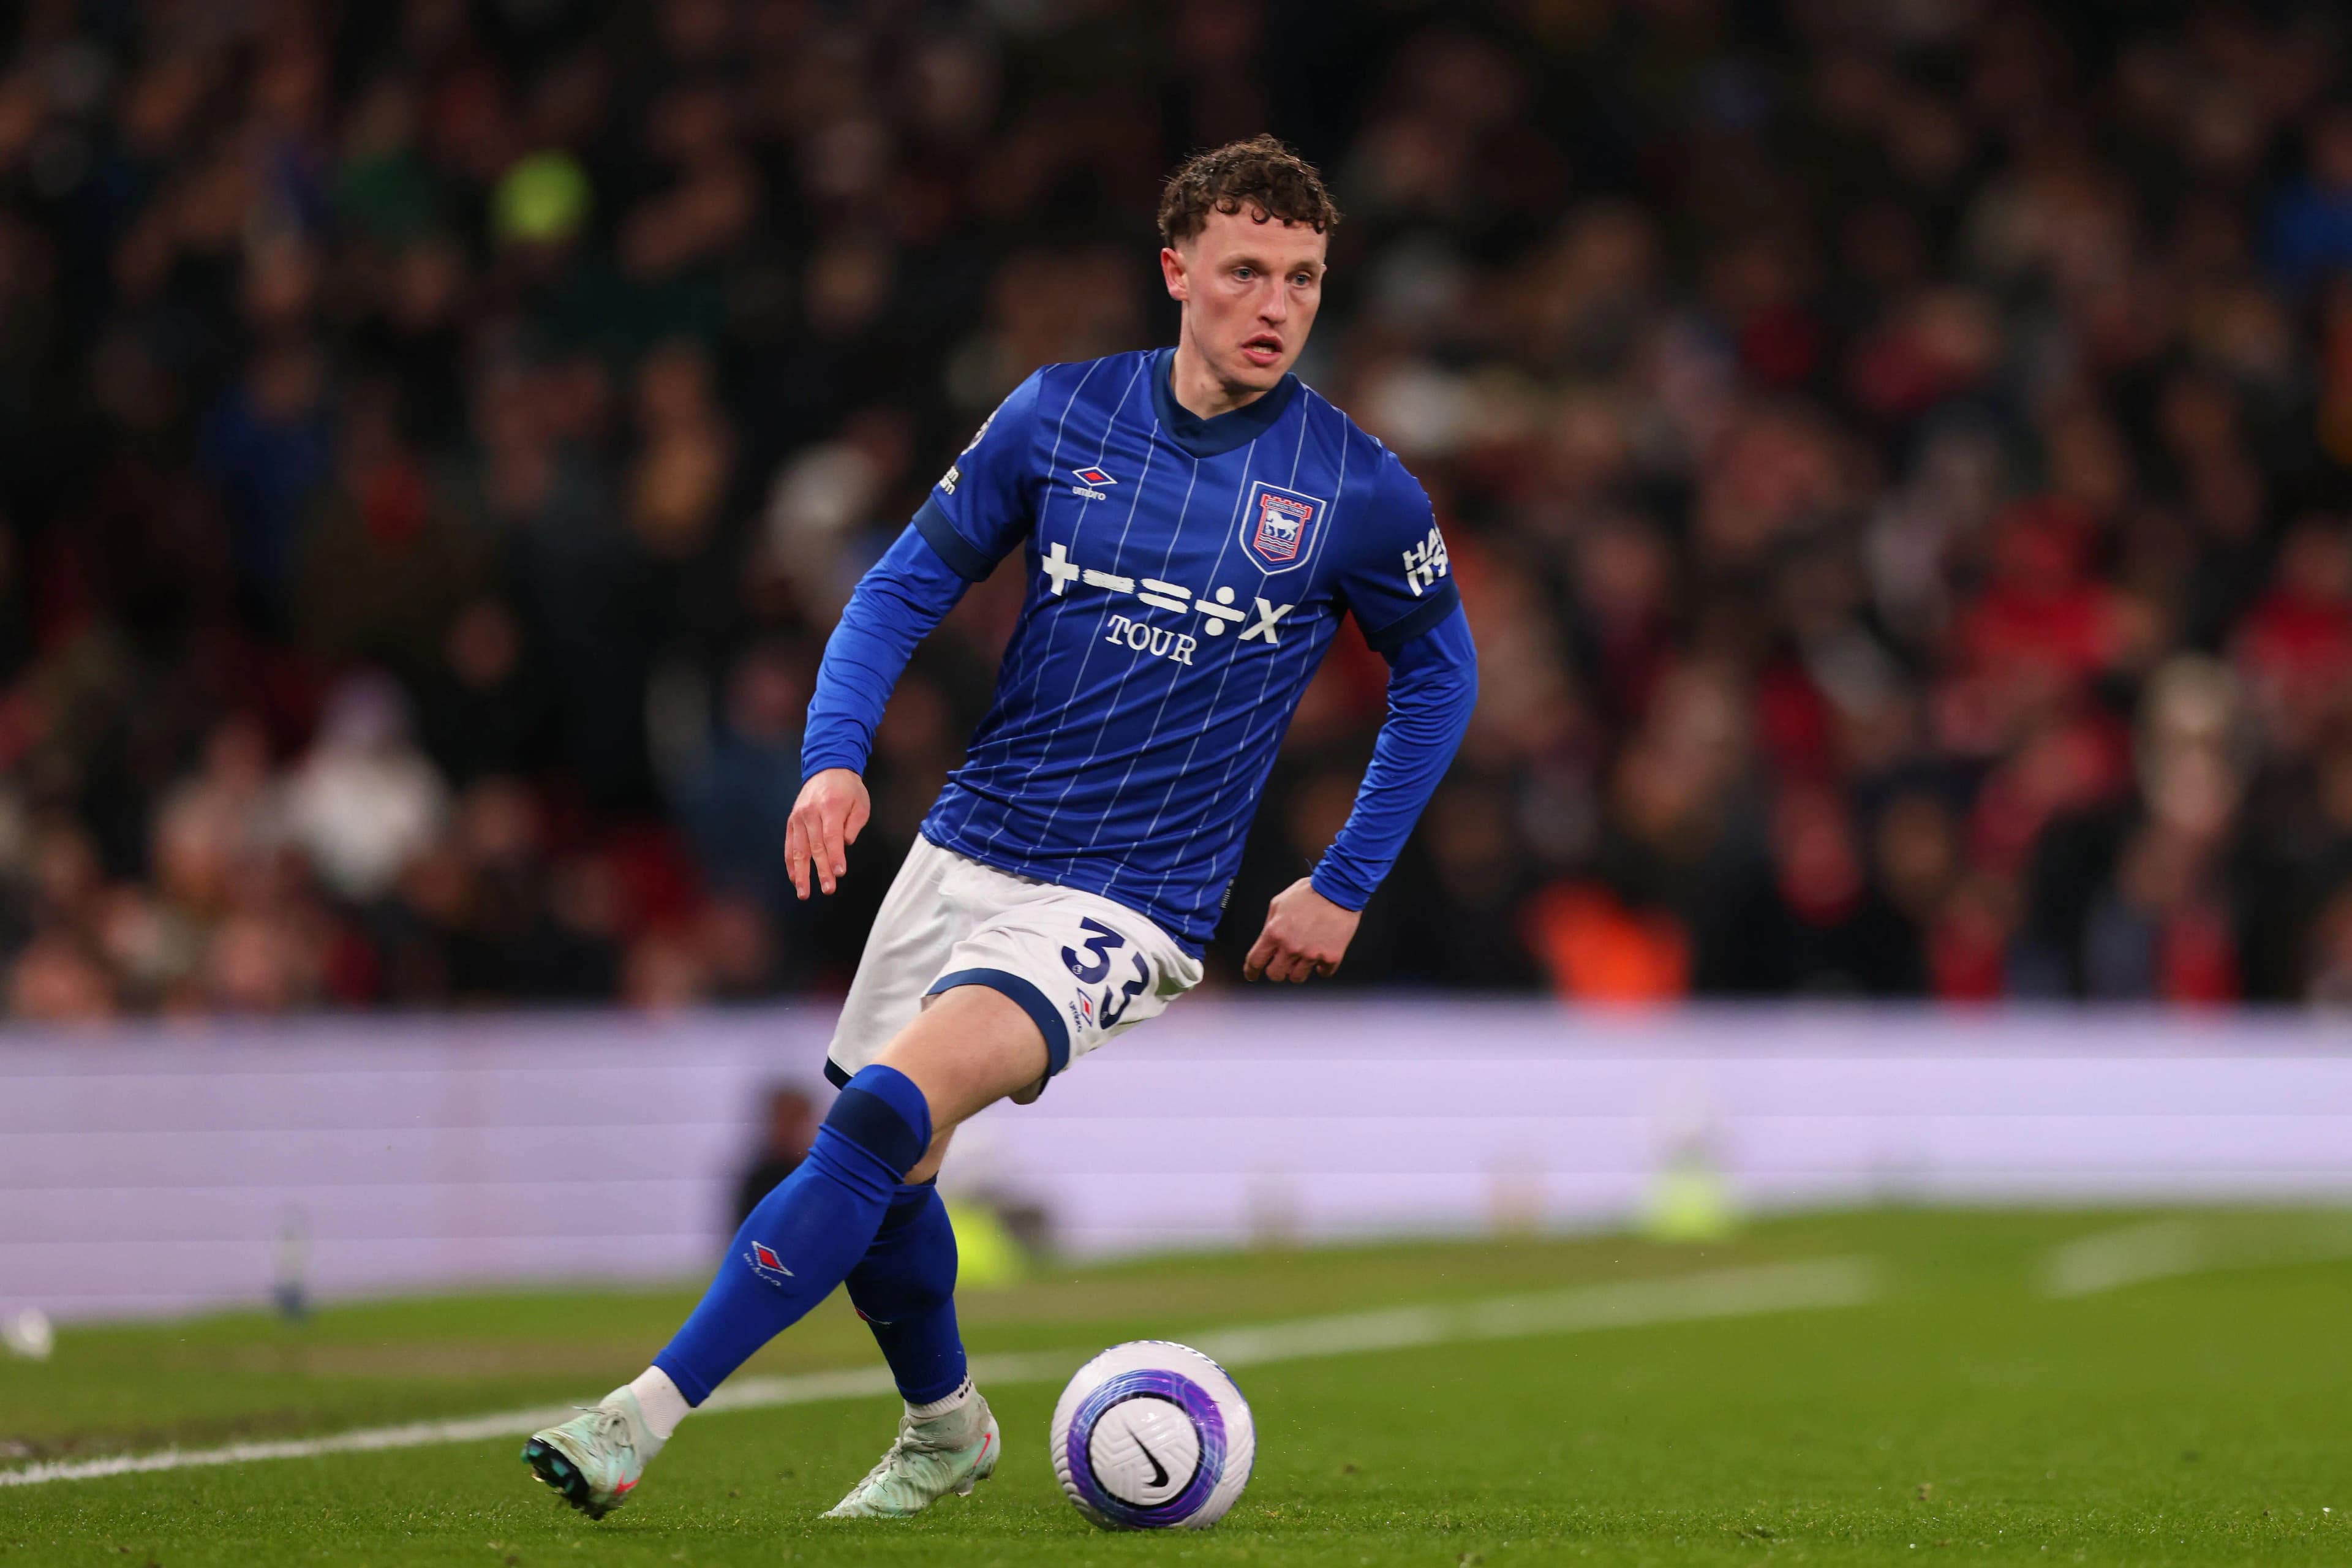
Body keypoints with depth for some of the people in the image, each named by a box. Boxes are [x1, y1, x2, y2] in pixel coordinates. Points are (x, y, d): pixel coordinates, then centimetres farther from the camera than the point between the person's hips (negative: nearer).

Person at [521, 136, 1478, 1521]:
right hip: (967, 854, 4)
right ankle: (945, 1432, 40)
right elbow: (913, 582, 8)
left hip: (1128, 907, -4)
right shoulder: (1062, 414, -1)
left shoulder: (1361, 492, -6)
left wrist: (1344, 889, 6)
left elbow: (1442, 672, 9)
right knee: (880, 1176, 10)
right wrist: (835, 753, -9)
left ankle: (645, 1418, -26)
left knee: (888, 1109, -25)